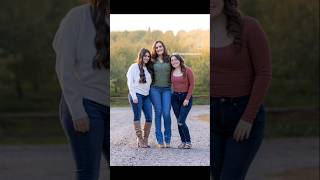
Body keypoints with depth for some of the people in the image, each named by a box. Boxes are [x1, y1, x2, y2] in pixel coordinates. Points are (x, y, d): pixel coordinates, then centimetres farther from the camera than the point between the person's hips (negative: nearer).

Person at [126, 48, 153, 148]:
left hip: (146, 96, 6)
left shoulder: (148, 69, 17)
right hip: (137, 95, -6)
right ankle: (140, 140, -5)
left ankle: (145, 140, 6)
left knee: (149, 118, -1)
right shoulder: (134, 67, 1)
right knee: (137, 117, -5)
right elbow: (130, 82, -5)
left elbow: (149, 83, 17)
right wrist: (134, 96, -13)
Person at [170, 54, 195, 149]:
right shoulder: (172, 72, 6)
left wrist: (187, 99, -12)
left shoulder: (187, 70, -7)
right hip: (175, 97, 5)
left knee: (181, 121, -12)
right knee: (179, 121, 4)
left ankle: (188, 142, 1)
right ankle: (183, 141, 12)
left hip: (186, 97, -5)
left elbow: (192, 85, -7)